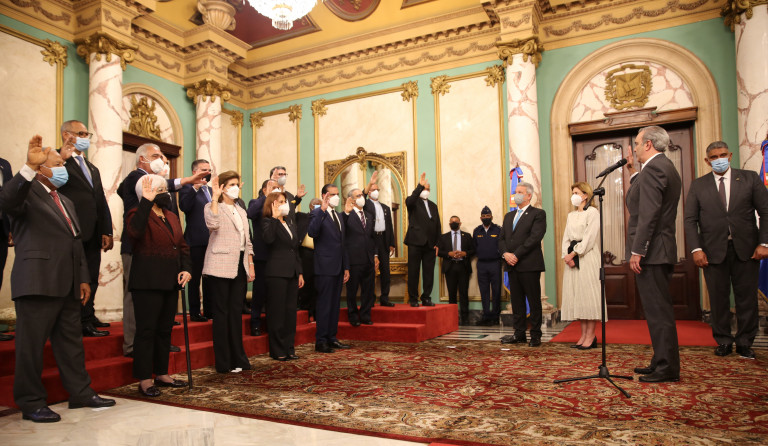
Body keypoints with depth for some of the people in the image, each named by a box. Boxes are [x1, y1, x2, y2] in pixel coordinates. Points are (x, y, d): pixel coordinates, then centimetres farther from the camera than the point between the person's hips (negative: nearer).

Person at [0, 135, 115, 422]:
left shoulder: (66, 202, 24)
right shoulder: (27, 193, -1)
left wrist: (83, 278, 16)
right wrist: (29, 167, -36)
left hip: (68, 286, 8)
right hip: (37, 284, -8)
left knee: (71, 342, 14)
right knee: (32, 345, 2)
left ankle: (80, 393, 23)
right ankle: (31, 403, 13)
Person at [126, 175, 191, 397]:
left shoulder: (172, 217, 16)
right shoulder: (138, 214, -6)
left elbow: (182, 245, 17)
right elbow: (135, 230, -30)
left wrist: (186, 268, 2)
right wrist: (147, 201, -29)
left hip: (170, 282, 8)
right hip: (147, 283, -7)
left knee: (165, 330, 14)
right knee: (146, 330, -2)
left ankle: (161, 374, 25)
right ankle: (144, 380, 6)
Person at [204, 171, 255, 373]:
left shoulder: (241, 211, 20)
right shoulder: (212, 206, 0)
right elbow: (212, 224, -24)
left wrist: (251, 265, 13)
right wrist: (215, 197, -22)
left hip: (240, 267, 6)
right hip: (221, 267, -6)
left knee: (236, 311, 9)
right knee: (222, 312, -3)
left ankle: (238, 359, 16)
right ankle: (224, 362, 4)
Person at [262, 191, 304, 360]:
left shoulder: (290, 223, 19)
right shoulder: (268, 222, -3)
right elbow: (268, 239, -26)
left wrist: (300, 273, 16)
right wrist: (274, 217, -21)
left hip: (292, 273, 7)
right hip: (277, 273, -7)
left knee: (291, 311, 10)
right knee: (277, 312, -1)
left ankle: (289, 348, 18)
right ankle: (277, 350, 7)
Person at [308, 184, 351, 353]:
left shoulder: (338, 216, 18)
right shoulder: (317, 213, -6)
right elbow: (312, 233, -26)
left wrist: (346, 267, 17)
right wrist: (322, 210, -28)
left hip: (338, 267, 8)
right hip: (325, 267, -8)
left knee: (335, 304, 12)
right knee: (324, 305, -3)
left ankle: (331, 338, 21)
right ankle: (320, 341, 5)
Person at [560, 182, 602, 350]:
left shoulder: (592, 213, -2)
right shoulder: (571, 215, 19)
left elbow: (589, 238, -11)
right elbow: (566, 237, 13)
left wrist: (573, 253, -13)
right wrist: (566, 256, -3)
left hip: (587, 258, -7)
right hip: (572, 259, 7)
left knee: (588, 293, -7)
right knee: (576, 296, 4)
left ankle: (591, 336, -3)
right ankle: (583, 334, 9)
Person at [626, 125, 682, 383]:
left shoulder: (653, 168, -14)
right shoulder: (668, 168, 19)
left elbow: (649, 214, -21)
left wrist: (637, 251, -21)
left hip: (651, 252, -11)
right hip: (661, 250, 11)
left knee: (658, 311, -5)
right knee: (659, 310, 14)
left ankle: (667, 369, 1)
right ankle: (662, 363, 23)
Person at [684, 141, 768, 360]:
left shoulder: (750, 178, 7)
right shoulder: (698, 185, 7)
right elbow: (690, 220, 2)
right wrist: (696, 249, -8)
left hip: (746, 249, 0)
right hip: (714, 250, 0)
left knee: (747, 297, 6)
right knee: (718, 298, 4)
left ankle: (745, 342, 19)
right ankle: (723, 341, 17)